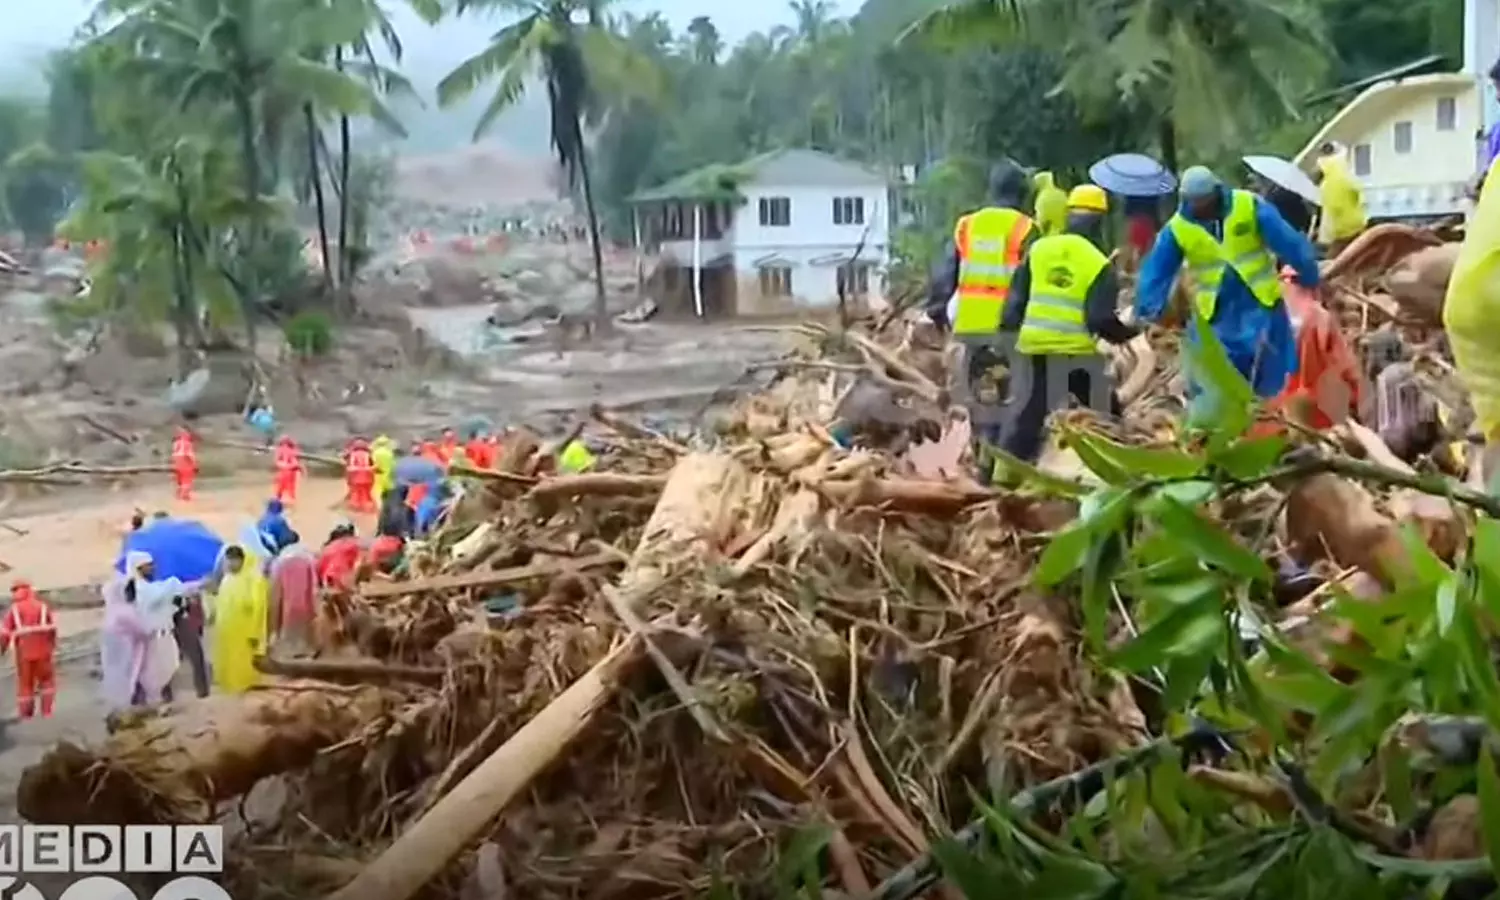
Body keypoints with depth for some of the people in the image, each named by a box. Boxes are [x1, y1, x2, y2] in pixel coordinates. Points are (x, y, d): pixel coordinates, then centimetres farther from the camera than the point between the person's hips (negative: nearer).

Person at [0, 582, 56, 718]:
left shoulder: (14, 609, 5)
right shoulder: (43, 606, 8)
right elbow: (53, 629, 0)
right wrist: (53, 647, 9)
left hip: (24, 652, 0)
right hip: (42, 650, 0)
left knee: (25, 684, 12)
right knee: (47, 680, 15)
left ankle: (26, 716, 15)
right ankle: (46, 712, 7)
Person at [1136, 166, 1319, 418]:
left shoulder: (1249, 206, -11)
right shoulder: (1177, 228, -7)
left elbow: (1287, 241, -8)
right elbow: (1156, 272, -7)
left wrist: (1309, 275, -6)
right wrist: (1148, 311, -18)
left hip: (1261, 304, -1)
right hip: (1215, 312, 1)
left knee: (1277, 377, 5)